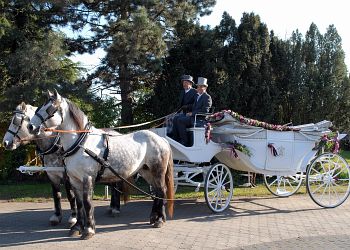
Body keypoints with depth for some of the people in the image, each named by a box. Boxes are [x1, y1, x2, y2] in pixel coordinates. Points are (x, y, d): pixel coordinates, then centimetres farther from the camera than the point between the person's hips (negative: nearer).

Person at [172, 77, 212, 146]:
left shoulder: (207, 97, -5)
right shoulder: (198, 96, 22)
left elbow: (205, 110, -16)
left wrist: (192, 113, -16)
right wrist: (190, 113, 4)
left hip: (200, 118, -9)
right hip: (193, 116, 9)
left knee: (180, 120, -24)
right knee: (176, 119, -6)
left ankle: (185, 141, -19)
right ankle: (177, 140, -5)